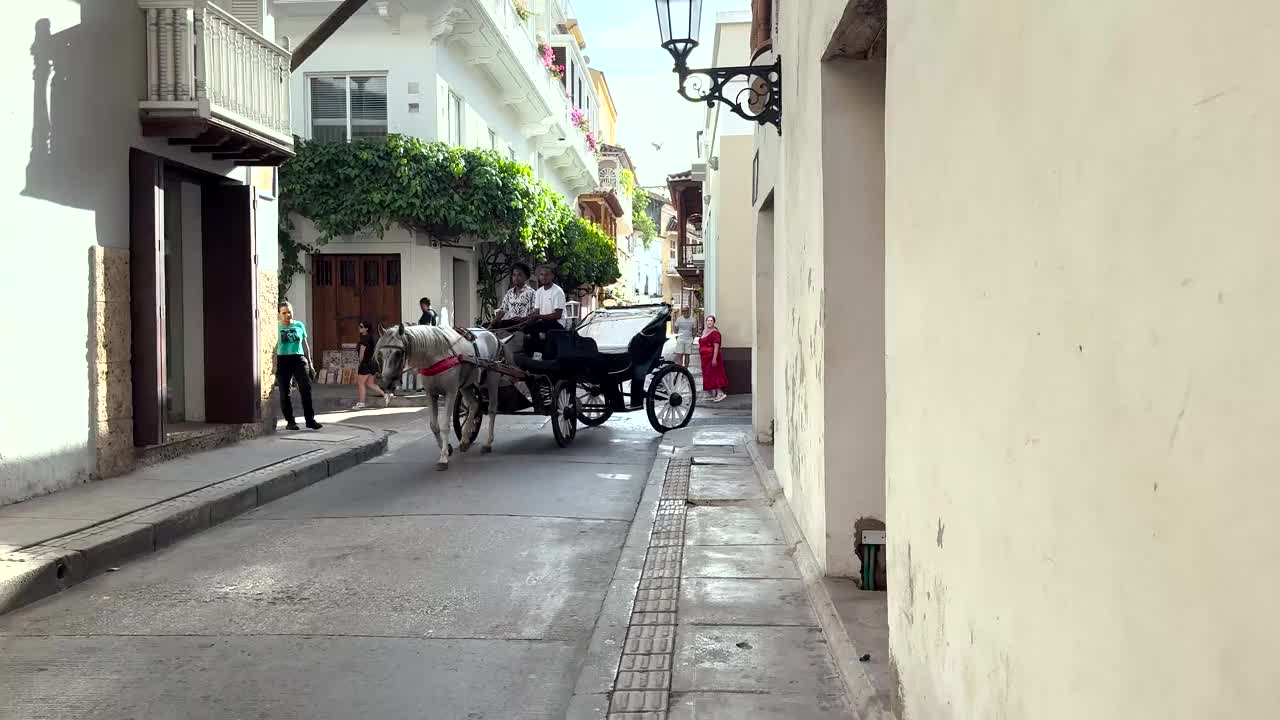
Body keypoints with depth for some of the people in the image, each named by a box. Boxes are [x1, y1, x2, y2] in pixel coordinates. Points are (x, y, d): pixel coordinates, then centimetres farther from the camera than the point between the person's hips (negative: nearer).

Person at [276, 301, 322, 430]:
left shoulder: (299, 325, 10)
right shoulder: (277, 327, 2)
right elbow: (274, 347, 1)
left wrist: (309, 362, 15)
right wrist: (274, 365, -6)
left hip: (299, 358, 2)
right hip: (283, 360, -2)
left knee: (306, 388, -9)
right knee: (284, 393, 2)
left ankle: (310, 419, -6)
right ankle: (290, 421, 11)